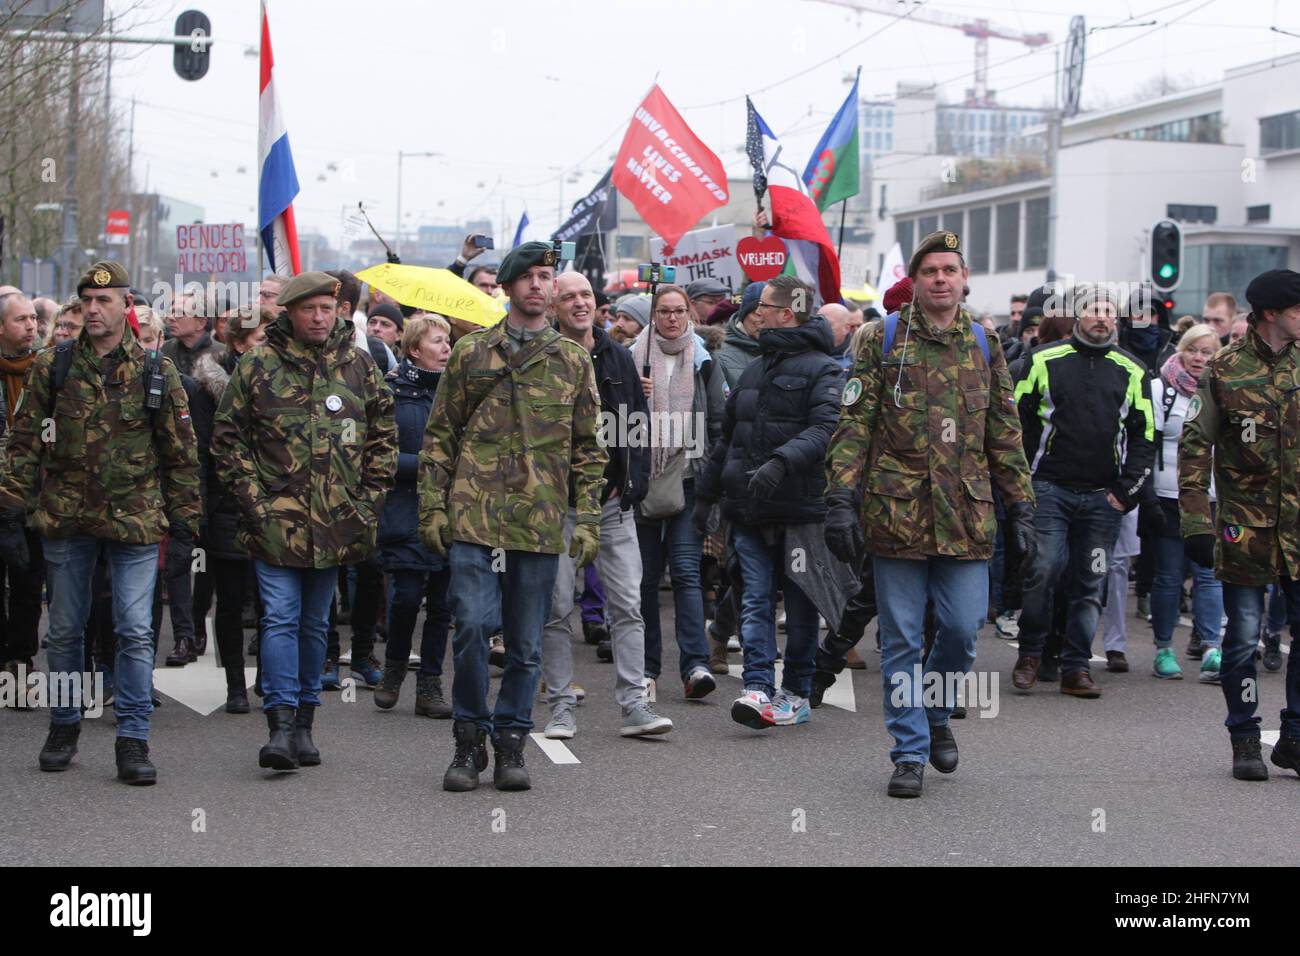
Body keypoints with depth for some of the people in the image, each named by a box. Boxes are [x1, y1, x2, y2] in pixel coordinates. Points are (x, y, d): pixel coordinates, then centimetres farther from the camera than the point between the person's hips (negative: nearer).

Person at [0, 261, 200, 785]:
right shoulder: (52, 367, 3)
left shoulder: (156, 372, 0)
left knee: (135, 631, -5)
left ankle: (133, 740, 2)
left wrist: (185, 520, 3)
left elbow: (181, 452, 5)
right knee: (64, 630, 12)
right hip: (65, 519, 2)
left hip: (136, 520, -2)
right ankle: (64, 726, 29)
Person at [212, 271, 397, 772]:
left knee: (315, 623, 11)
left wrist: (369, 499, 4)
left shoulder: (359, 365, 7)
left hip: (335, 523, 3)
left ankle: (304, 722, 20)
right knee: (280, 617, -9)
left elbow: (384, 436, 13)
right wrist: (251, 495, -5)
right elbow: (227, 435, 3)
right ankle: (281, 723, -9)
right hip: (275, 520, -3)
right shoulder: (258, 365, 0)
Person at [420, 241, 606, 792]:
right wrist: (433, 506, 1)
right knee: (472, 625, -10)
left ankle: (510, 743, 18)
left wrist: (587, 521, 3)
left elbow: (587, 450, 12)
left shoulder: (573, 361, 11)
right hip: (474, 517, -1)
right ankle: (469, 740, 6)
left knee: (526, 643, 5)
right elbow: (440, 435, 9)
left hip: (541, 524, 1)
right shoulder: (470, 353, 9)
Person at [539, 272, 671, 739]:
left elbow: (639, 424, 13)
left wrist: (632, 483, 2)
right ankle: (561, 708, 10)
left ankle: (634, 705, 2)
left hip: (612, 502, 3)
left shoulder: (617, 358, 11)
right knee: (556, 609, 2)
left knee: (627, 605, 0)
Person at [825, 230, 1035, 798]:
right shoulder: (882, 340, 2)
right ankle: (910, 752, 12)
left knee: (962, 629, 1)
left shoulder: (984, 346, 11)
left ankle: (935, 713, 29)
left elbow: (1005, 436, 15)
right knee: (901, 640, 3)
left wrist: (1021, 508, 11)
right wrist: (840, 500, -9)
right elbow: (853, 427, -1)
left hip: (965, 517, 2)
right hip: (896, 513, -2)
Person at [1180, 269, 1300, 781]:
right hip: (1246, 527, -2)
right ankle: (1245, 738, 15)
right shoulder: (1226, 370, -3)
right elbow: (1195, 445, 0)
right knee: (1243, 636, 3)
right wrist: (1196, 518, -7)